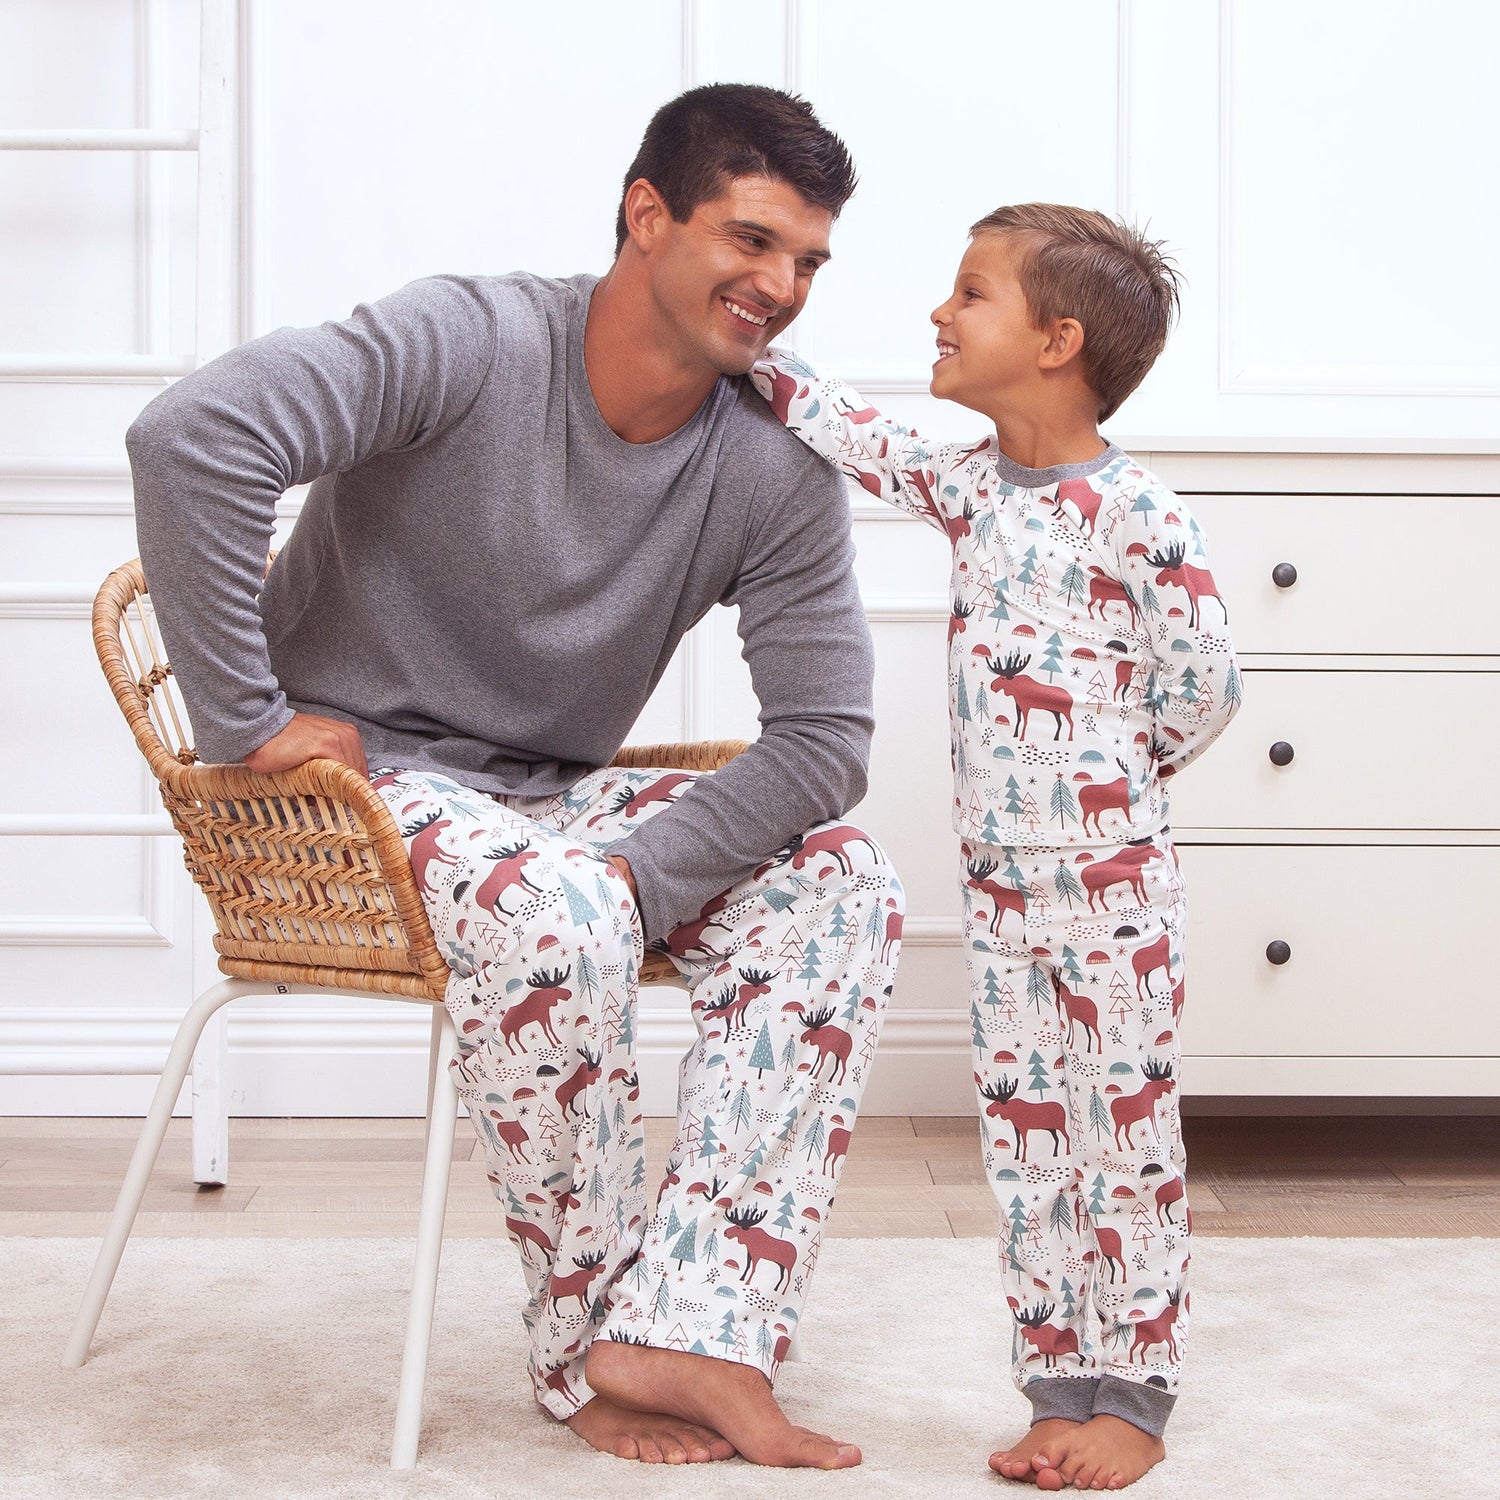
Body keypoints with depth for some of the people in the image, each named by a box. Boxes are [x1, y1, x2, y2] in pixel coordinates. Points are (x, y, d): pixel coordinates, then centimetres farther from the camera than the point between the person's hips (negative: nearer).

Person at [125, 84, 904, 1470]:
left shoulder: (779, 479, -4)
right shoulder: (468, 344, -19)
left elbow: (825, 737, -8)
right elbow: (190, 436, -31)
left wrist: (641, 874, -23)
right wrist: (247, 722, -27)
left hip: (544, 802, 6)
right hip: (351, 778, -6)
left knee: (846, 887, -14)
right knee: (557, 915, -36)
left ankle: (684, 1329, -22)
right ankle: (589, 1349, -14)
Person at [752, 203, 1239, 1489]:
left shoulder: (1137, 516, -13)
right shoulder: (968, 486, 6)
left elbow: (1204, 687, -8)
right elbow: (858, 439, 14)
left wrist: (1100, 782, 3)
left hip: (1111, 880, -7)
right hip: (1000, 883, 7)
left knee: (1128, 1133, 3)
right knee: (1024, 1134, 10)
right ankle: (1063, 1389, 20)